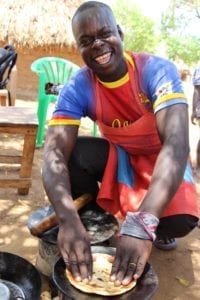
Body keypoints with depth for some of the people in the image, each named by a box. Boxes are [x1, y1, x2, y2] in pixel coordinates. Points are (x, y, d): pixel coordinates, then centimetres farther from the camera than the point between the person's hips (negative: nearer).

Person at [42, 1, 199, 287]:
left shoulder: (157, 70, -27)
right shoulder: (77, 89, -20)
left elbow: (177, 143, -40)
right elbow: (54, 153, -31)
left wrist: (142, 222, -52)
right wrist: (68, 219, -50)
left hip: (161, 158, -2)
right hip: (119, 154, 2)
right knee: (71, 153, -27)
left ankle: (160, 230, 9)